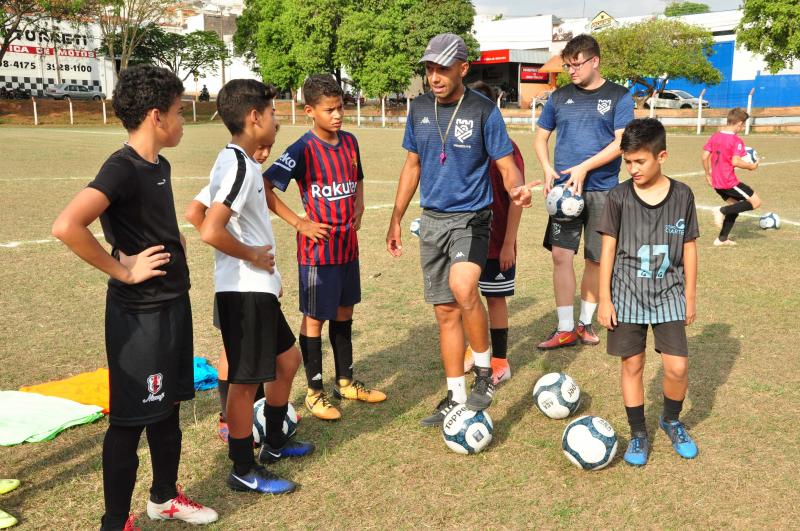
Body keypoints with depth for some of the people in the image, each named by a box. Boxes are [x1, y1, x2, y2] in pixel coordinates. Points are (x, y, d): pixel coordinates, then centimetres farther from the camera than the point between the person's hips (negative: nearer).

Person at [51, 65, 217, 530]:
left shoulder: (160, 167, 8)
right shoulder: (122, 169, -20)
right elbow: (67, 226, -33)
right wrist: (122, 270, -23)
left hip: (173, 303, 9)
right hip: (140, 314, -9)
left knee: (168, 408, 20)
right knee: (132, 420, 2)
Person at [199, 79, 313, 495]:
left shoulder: (241, 161, 10)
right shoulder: (238, 165, -20)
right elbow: (211, 232, -31)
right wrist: (251, 255, -16)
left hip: (258, 288, 10)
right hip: (244, 291, -10)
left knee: (287, 359, 22)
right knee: (246, 380, 2)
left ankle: (275, 443, 38)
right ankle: (244, 472, 16)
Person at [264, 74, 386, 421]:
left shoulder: (350, 142, 5)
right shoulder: (304, 150, -15)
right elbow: (265, 187, -18)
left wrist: (358, 205, 5)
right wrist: (299, 223, -17)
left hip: (348, 245, 7)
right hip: (318, 248, -7)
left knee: (344, 311, 17)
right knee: (315, 317, 4)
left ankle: (345, 382, 32)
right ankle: (314, 391, 18)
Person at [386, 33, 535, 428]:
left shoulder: (484, 111, -9)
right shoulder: (419, 109, 4)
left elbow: (507, 165, -8)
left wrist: (518, 188, -31)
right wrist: (396, 219, 14)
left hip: (471, 219, -5)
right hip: (432, 220, 5)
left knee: (462, 288, -30)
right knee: (445, 310, 8)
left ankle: (484, 372, -8)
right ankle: (456, 397, 20)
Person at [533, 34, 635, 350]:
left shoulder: (618, 96, 0)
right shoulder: (559, 97, 9)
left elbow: (621, 143, -8)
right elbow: (540, 138, 14)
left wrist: (584, 168, -17)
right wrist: (547, 169, -4)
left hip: (602, 190, -2)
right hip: (564, 189, 2)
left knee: (595, 259, 6)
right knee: (561, 255, -5)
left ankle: (585, 323, 23)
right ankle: (565, 329, 3)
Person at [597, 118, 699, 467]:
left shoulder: (682, 196, -3)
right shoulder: (619, 197, -6)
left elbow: (689, 248, 4)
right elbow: (608, 247, -2)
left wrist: (690, 297, 6)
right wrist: (604, 298, -4)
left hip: (669, 295, 0)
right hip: (627, 295, 0)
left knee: (677, 366, -2)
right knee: (632, 365, 6)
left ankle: (672, 420, 26)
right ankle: (638, 433, 23)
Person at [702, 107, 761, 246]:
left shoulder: (715, 136, 7)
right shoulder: (736, 140, -14)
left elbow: (705, 157, 5)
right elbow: (735, 162, -23)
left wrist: (708, 174, 17)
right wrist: (751, 166, -7)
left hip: (716, 182, 8)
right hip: (729, 182, -8)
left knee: (735, 206, 20)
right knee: (756, 202, 1)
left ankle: (722, 238, 16)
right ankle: (722, 211, -12)